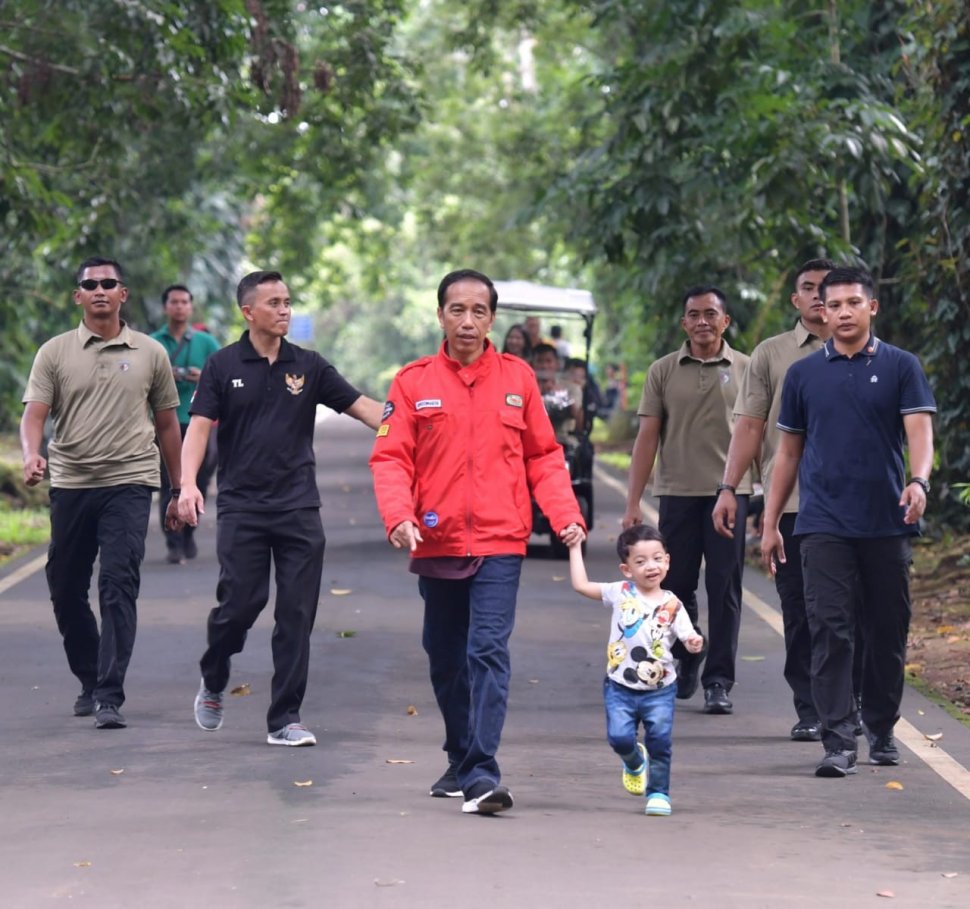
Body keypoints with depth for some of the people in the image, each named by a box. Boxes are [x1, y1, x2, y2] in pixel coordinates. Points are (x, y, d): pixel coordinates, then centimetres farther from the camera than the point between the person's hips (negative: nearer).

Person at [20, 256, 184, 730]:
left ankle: (110, 696, -14)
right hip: (70, 483, 2)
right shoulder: (55, 353, 5)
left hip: (129, 483, -2)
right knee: (65, 588, 9)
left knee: (118, 585, -13)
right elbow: (34, 414, -4)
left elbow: (166, 425, 13)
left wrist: (178, 491, 15)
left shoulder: (150, 354, 6)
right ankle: (89, 680, 29)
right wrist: (31, 455, -25)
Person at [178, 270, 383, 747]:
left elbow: (361, 405, 4)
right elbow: (199, 426, -3)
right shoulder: (222, 366, 3)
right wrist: (189, 483, -19)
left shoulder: (308, 366, 8)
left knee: (297, 614, -1)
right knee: (240, 604, -6)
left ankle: (284, 718, 5)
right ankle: (213, 683, 23)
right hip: (241, 507, -2)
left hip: (299, 508, 2)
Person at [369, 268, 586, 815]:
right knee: (446, 661, 13)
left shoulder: (518, 378, 4)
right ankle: (461, 763, 30)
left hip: (499, 544, -2)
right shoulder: (414, 382, 3)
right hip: (436, 544, 2)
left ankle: (482, 774, -20)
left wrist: (566, 516, -4)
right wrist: (399, 516, -18)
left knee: (488, 652, -14)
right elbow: (391, 458, -1)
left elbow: (543, 458, 9)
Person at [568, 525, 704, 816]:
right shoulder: (621, 593, 0)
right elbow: (581, 585, 2)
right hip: (620, 686, 0)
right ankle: (634, 763, 22)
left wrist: (694, 643, -28)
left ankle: (658, 792, 12)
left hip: (659, 689, 0)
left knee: (660, 740, -7)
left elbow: (689, 639, -4)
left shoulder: (671, 605, -1)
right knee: (619, 737, -13)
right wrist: (575, 547, 4)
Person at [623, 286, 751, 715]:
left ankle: (718, 681, 3)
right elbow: (647, 437, 5)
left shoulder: (745, 370, 4)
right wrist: (633, 502, 0)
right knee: (676, 587, 8)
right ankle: (685, 660, 31)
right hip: (677, 492, 1)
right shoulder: (663, 371, 6)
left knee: (724, 591, -2)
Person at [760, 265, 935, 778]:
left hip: (887, 523, 0)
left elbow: (919, 430, -8)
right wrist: (770, 524, 12)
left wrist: (919, 480, -29)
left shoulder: (900, 367, 3)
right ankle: (839, 744, -10)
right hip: (825, 524, 0)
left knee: (887, 632, 8)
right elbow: (788, 452, 14)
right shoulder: (803, 374, 9)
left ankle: (882, 731, 25)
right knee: (830, 632, -8)